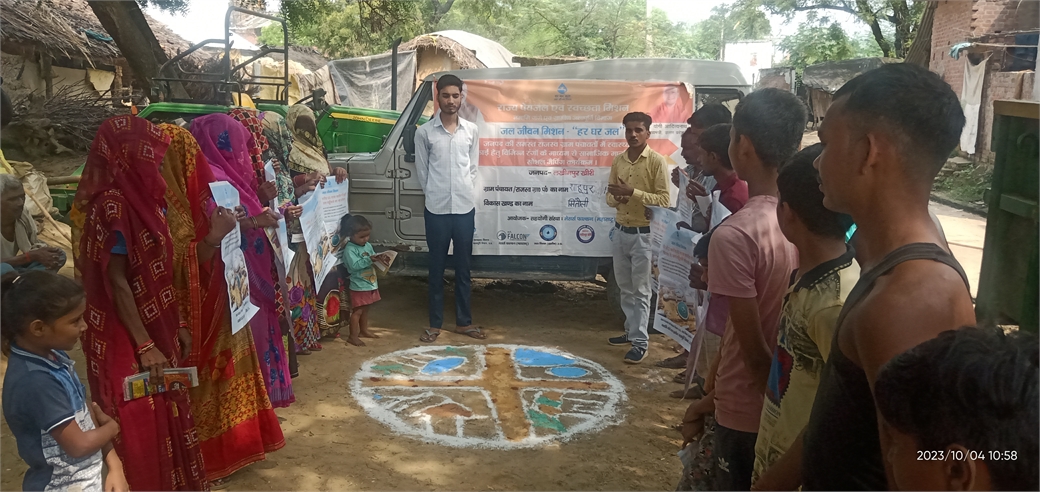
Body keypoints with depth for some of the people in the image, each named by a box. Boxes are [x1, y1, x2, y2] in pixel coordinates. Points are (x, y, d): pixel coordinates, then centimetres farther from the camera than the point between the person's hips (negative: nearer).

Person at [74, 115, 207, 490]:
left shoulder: (144, 198, 7)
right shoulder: (112, 205, -19)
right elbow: (116, 283, -21)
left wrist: (177, 325, 13)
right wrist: (145, 346, -22)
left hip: (157, 331, 8)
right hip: (127, 341, -8)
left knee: (164, 417, 18)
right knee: (140, 427, 5)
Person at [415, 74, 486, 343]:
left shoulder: (471, 130, 4)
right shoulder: (424, 132, -3)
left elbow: (473, 168, 10)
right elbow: (422, 170, 3)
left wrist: (467, 195, 5)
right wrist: (435, 195, 4)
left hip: (465, 207, 2)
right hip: (436, 209, -2)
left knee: (463, 267, 11)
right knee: (437, 268, 7)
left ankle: (464, 321, 22)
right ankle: (435, 323, 18)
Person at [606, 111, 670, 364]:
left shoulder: (656, 161, -9)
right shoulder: (618, 160, 8)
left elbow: (664, 200, -14)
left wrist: (633, 192, -22)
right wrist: (616, 198, -10)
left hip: (643, 234, -6)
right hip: (621, 231, 6)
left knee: (640, 291, -1)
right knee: (625, 288, 15)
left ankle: (641, 342, 6)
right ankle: (631, 331, 28)